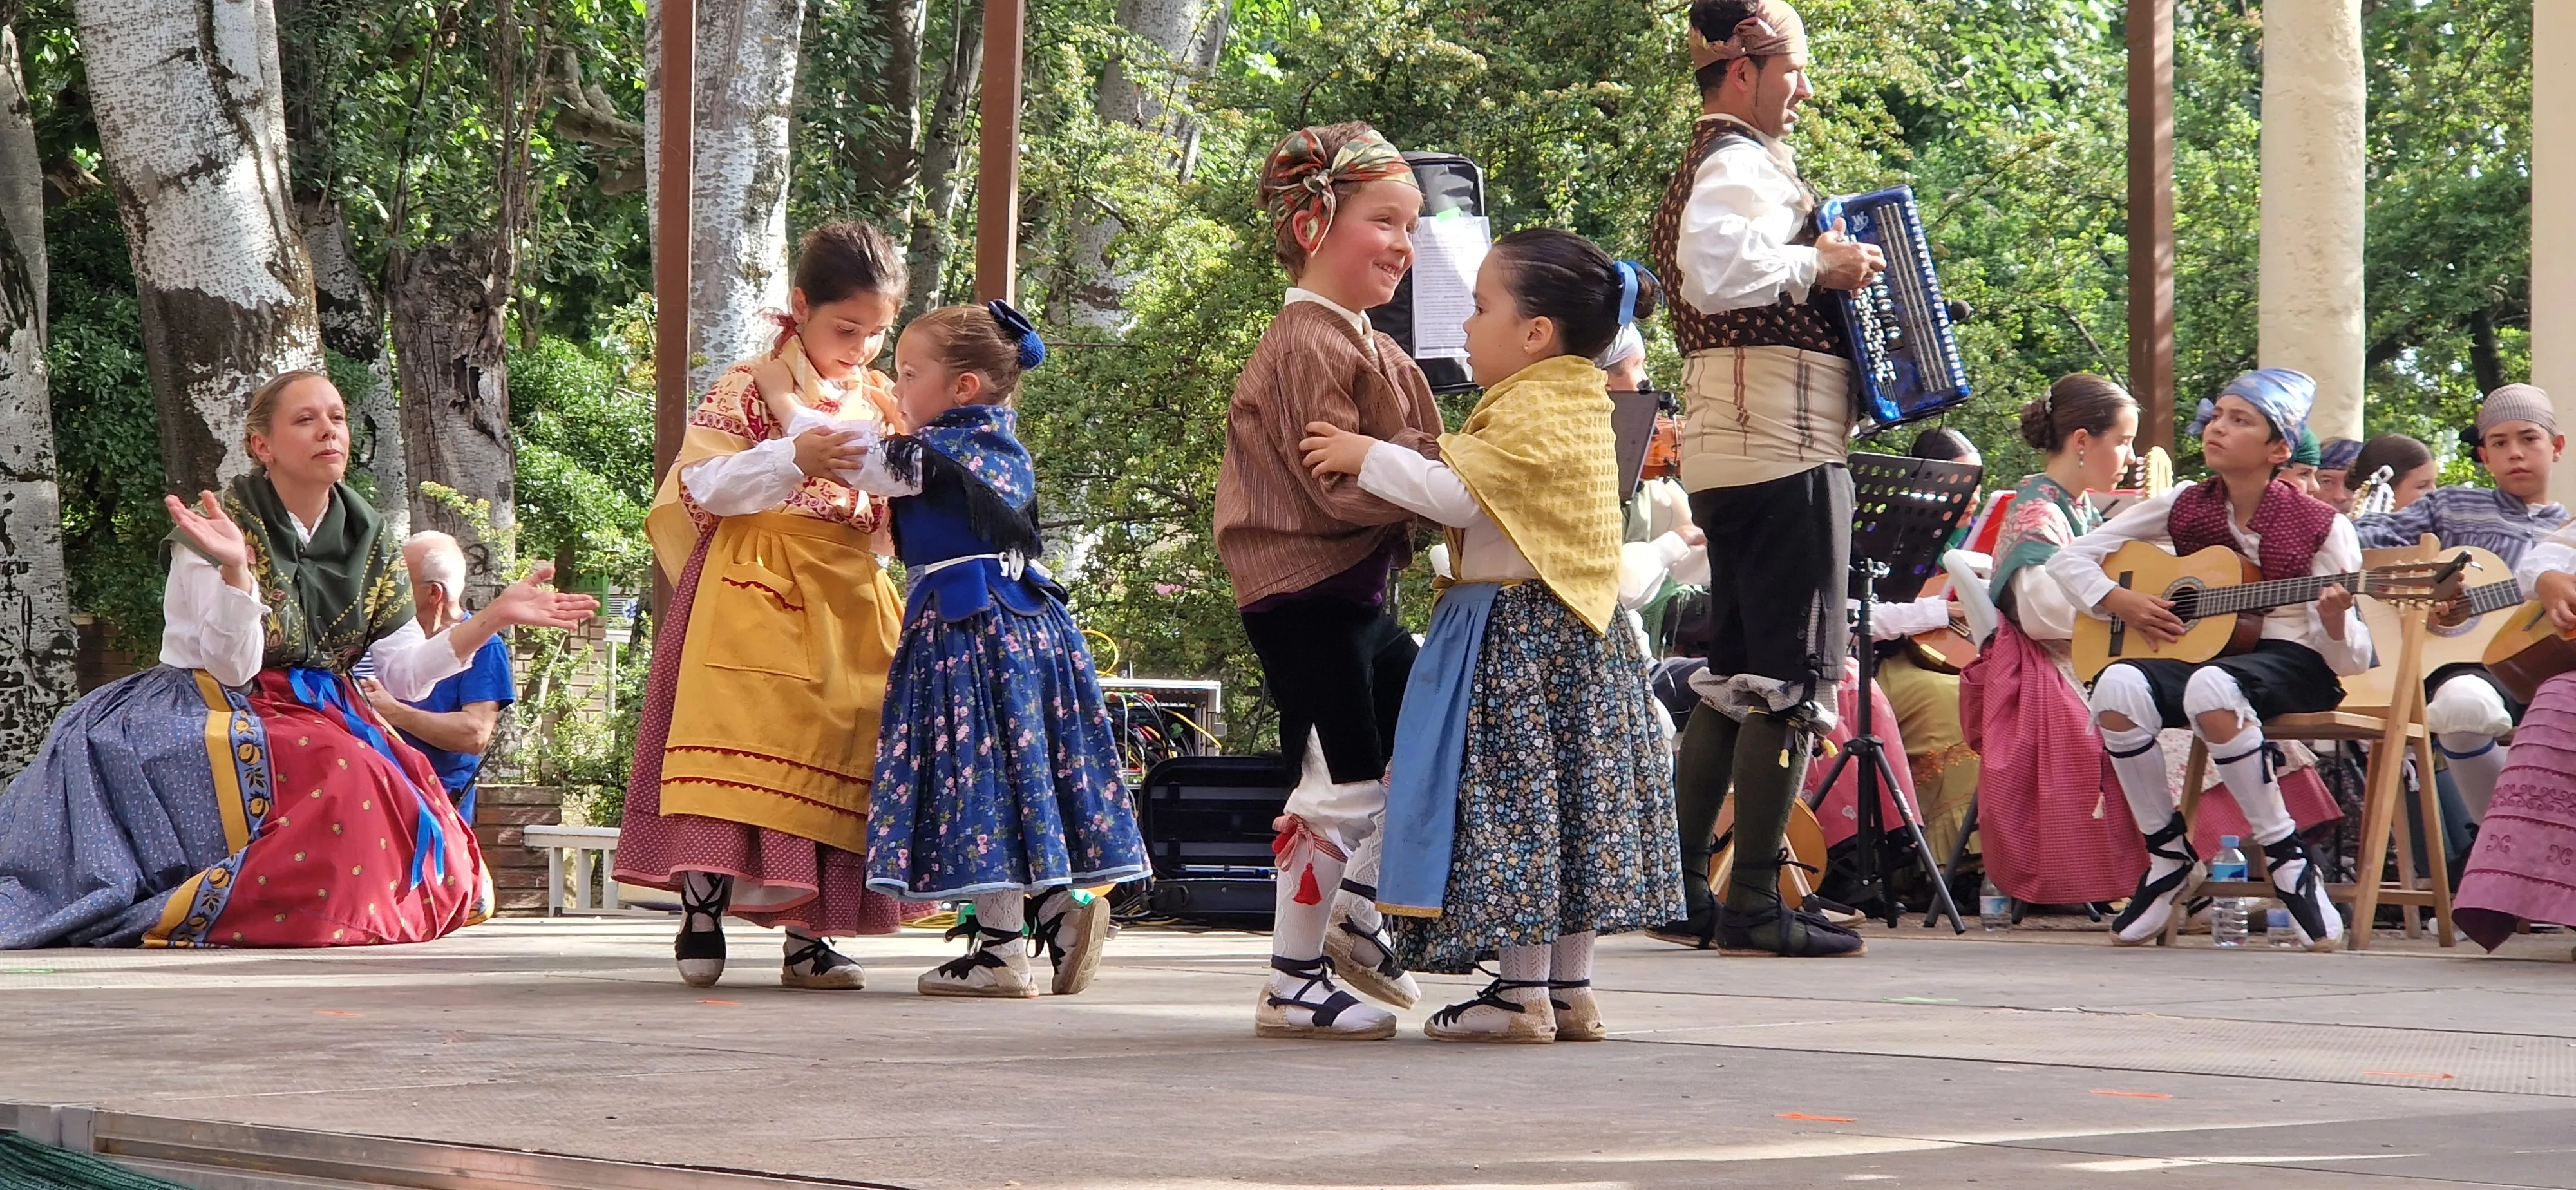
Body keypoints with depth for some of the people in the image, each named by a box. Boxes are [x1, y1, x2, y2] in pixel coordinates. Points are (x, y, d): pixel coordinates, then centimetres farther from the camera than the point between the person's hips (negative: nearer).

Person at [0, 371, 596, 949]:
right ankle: (193, 913, -22)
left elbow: (406, 676, 4)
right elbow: (232, 669, -19)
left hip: (323, 719, 7)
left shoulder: (363, 540, 7)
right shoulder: (223, 528, -10)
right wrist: (235, 569, -34)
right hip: (223, 717, -7)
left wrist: (495, 616, -7)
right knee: (341, 777, -32)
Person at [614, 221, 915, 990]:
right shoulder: (750, 387, -1)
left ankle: (807, 935, 4)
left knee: (839, 749, 0)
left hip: (848, 595, 5)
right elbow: (703, 485, -11)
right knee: (739, 744, -14)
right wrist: (794, 458, -22)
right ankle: (702, 907, -7)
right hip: (754, 586, -5)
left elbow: (895, 515, 21)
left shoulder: (879, 403, 15)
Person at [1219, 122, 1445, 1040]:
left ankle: (1357, 913, 28)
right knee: (1343, 785, -7)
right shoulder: (1305, 347, -17)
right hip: (1306, 595, -10)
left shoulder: (1365, 346, 15)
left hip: (1360, 593, 10)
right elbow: (1340, 485, -24)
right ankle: (1293, 984, 2)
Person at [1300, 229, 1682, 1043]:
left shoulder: (1531, 410, -15)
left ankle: (1524, 994, -5)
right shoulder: (1578, 405, 15)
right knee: (1568, 801, 10)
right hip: (1575, 631, 10)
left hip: (1517, 634, -10)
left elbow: (1459, 495, -23)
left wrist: (1367, 457, -14)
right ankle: (1571, 990, 14)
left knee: (1515, 795, -6)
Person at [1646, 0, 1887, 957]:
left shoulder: (1702, 166, 20)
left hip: (1726, 448, 11)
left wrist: (1821, 269, 20)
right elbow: (1714, 268, -31)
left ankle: (1681, 887, 14)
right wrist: (1818, 263, -20)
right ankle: (1755, 905, -7)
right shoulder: (1742, 162, -12)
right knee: (1793, 674, -7)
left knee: (1734, 672, 14)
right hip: (1782, 442, -11)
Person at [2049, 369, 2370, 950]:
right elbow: (2069, 559, 12)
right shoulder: (2183, 508, 7)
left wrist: (2335, 619, -29)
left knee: (2210, 689, -40)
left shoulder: (2320, 527, -4)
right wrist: (2120, 601, -5)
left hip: (2292, 664, -4)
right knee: (2118, 686, -31)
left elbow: (2353, 661, -7)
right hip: (2199, 653, 4)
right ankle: (2169, 854, -11)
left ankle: (2287, 856, -23)